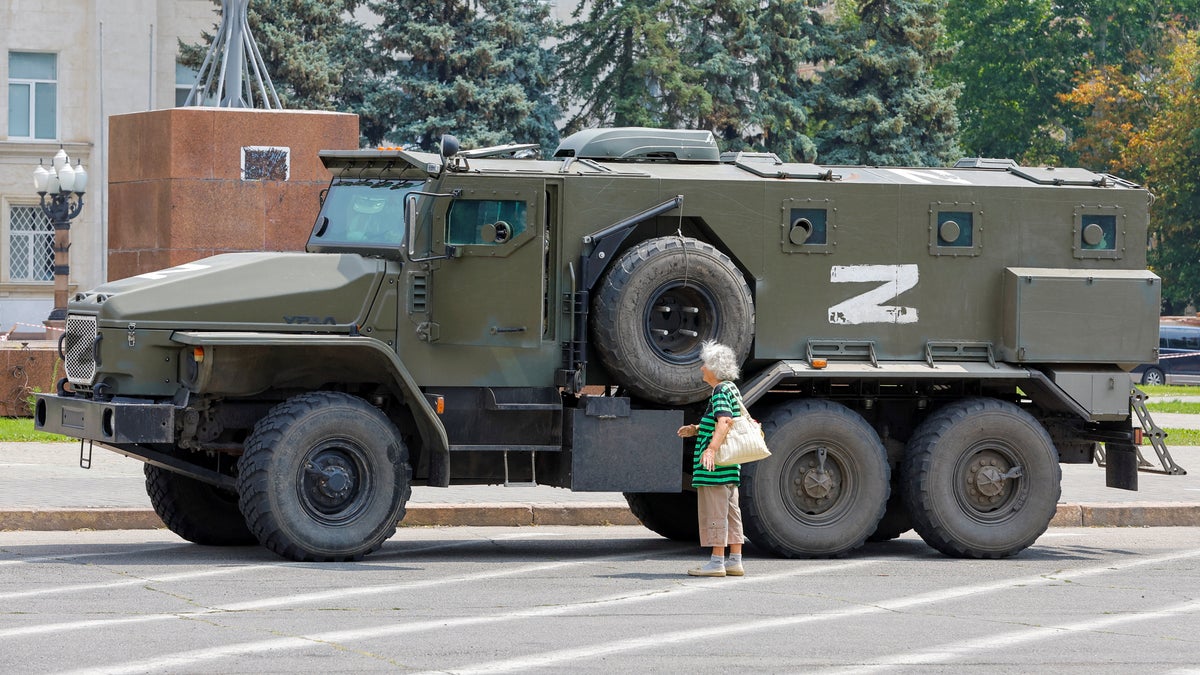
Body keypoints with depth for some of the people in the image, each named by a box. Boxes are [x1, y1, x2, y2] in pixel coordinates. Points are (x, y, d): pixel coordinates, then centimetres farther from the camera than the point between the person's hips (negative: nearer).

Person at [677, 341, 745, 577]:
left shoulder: (721, 391, -14)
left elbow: (725, 421, -29)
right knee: (730, 512, 11)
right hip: (730, 468, 10)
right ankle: (735, 562, 14)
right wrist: (696, 430, 21)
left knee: (714, 512, -7)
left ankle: (717, 562, -6)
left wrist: (712, 448, -40)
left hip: (715, 467, -10)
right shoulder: (732, 389, 18)